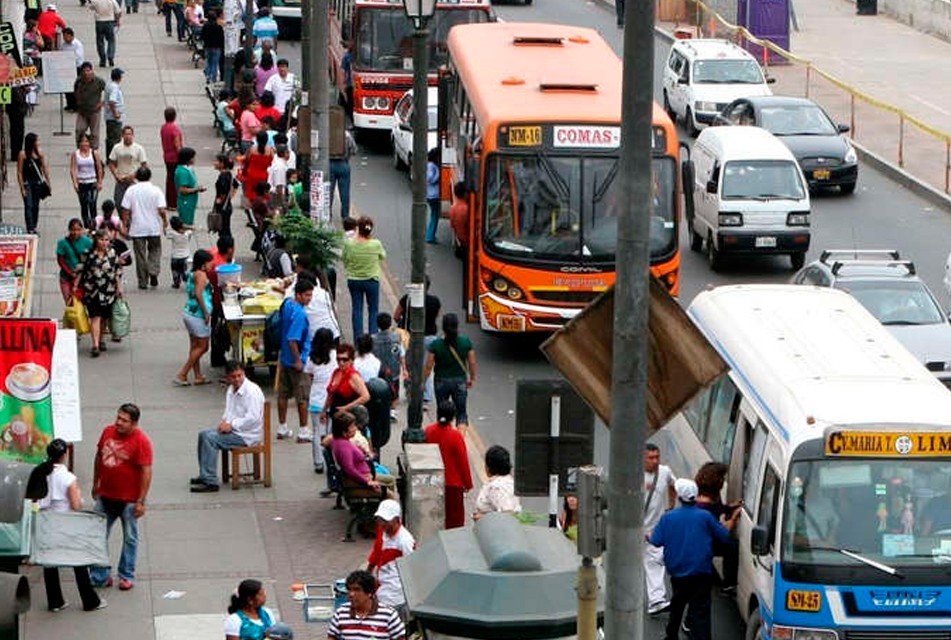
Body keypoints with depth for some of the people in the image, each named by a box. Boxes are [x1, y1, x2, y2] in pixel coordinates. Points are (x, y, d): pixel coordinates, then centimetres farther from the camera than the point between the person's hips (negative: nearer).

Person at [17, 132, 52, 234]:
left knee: (36, 206, 10)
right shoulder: (23, 154, -10)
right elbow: (19, 172, -8)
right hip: (27, 183, -5)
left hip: (37, 183, 5)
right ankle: (30, 229, -12)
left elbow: (44, 168, 10)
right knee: (29, 206, -9)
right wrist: (22, 188, -11)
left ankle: (34, 228, 19)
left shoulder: (40, 153, 4)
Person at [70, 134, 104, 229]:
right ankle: (86, 226, 16)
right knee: (83, 206, 8)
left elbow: (99, 168, 3)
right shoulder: (75, 154, 2)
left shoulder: (94, 153, 0)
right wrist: (75, 182, -13)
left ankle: (93, 225, -14)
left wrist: (100, 182, -1)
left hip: (93, 183, -2)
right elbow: (73, 169, -3)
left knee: (92, 204, -15)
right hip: (81, 183, 2)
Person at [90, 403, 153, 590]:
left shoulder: (141, 441, -16)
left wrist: (141, 501, -18)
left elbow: (146, 472, -17)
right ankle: (100, 576, 18)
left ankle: (127, 576, 23)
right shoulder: (108, 431, 0)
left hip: (129, 499, -5)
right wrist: (95, 484, 17)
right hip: (105, 496, 5)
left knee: (130, 538, 10)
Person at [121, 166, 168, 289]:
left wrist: (126, 223, 8)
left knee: (140, 254, 9)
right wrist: (165, 221, 7)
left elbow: (125, 210, -5)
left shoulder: (131, 190, -4)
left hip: (137, 228, 0)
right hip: (154, 228, 0)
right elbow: (161, 210, -11)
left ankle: (143, 282, 12)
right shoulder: (156, 190, -7)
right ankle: (153, 272, -4)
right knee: (155, 250, 18)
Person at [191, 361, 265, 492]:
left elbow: (253, 418, -25)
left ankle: (210, 482, -23)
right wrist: (225, 422, 0)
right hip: (233, 430, 10)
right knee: (203, 434, 9)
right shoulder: (231, 390, 12)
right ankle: (204, 475, 15)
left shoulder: (252, 391, -18)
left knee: (210, 438, -22)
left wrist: (231, 425, -20)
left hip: (248, 435, -10)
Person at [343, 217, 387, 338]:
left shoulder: (348, 244, -15)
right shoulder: (376, 244, -18)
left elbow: (345, 262, -4)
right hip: (371, 280, -1)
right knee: (373, 310, 12)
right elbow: (383, 256, 2)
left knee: (356, 310, 12)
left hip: (353, 280, 1)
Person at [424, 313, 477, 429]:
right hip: (460, 381, 1)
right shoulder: (466, 342, -11)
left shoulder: (435, 345, -15)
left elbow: (428, 367, -11)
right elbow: (472, 363, -2)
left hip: (441, 382, -1)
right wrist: (472, 378, 14)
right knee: (461, 413, 8)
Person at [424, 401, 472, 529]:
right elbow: (463, 462, -13)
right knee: (455, 518, 7)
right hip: (453, 483, -5)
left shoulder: (429, 431, -7)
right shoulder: (456, 436, -21)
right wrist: (468, 483, -1)